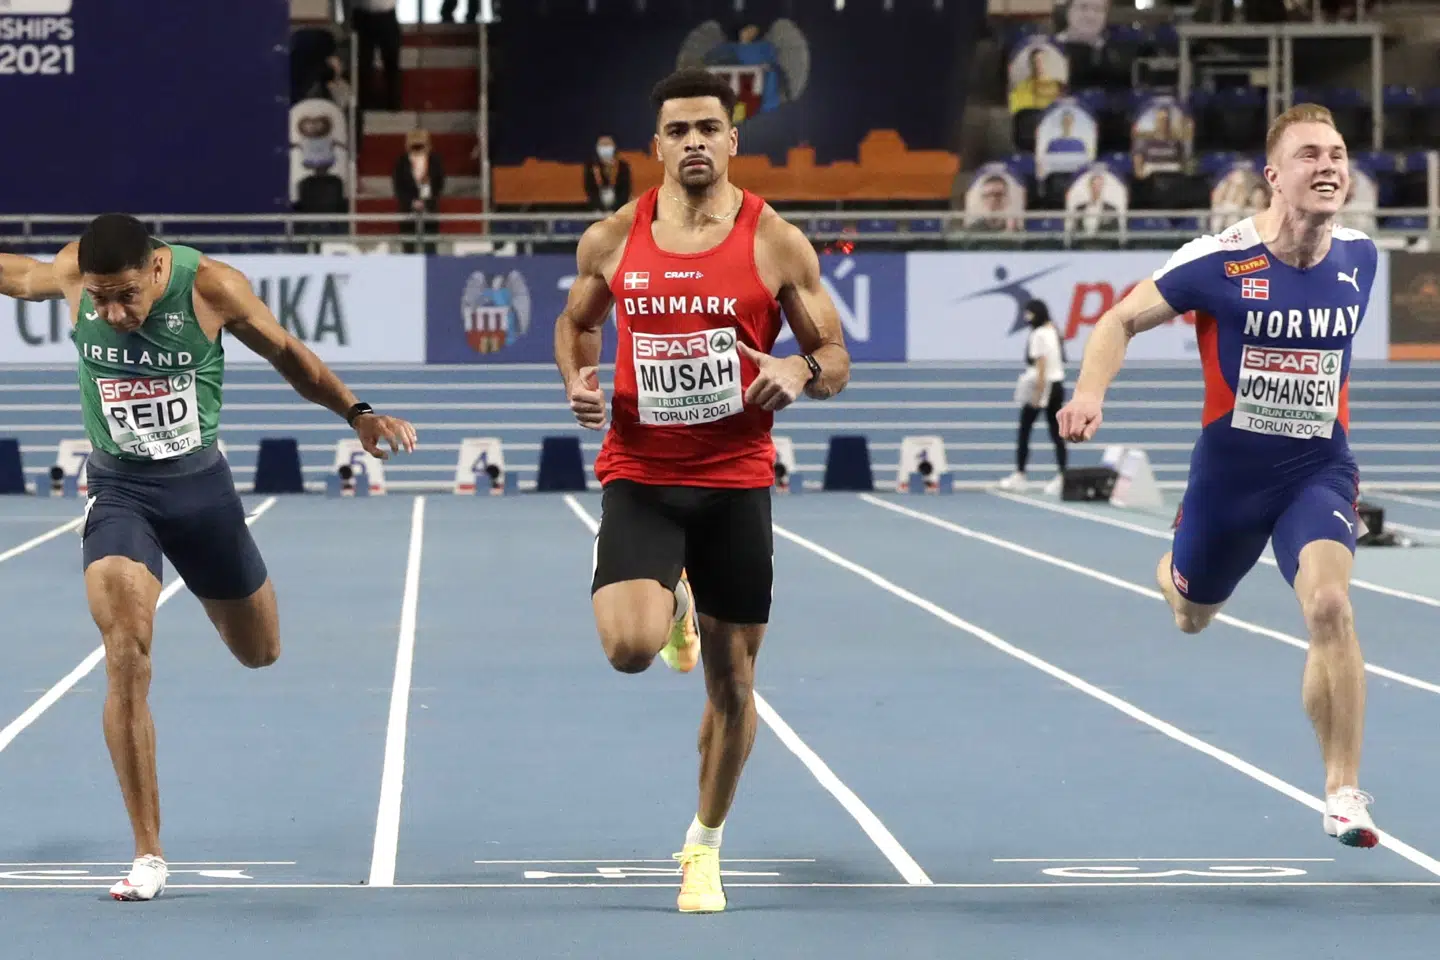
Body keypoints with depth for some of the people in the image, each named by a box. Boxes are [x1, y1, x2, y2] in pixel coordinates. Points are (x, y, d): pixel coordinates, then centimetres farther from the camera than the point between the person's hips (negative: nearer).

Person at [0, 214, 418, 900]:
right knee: (127, 661, -19)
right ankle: (148, 854, -14)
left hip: (200, 483, 1)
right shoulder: (72, 274, -13)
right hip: (118, 490, -1)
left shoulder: (210, 286, -17)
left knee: (259, 652, 16)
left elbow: (287, 353, -1)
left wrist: (356, 413, -4)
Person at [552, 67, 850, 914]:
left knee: (732, 679, 6)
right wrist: (578, 377, -3)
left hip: (736, 480, 0)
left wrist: (801, 372, -21)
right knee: (630, 647, -22)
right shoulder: (613, 239, 0)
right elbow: (576, 320, 19)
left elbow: (836, 360, 2)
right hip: (640, 476, 0)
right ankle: (673, 607, 18)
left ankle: (706, 848, 28)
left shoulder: (777, 243, -3)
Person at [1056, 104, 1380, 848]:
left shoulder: (1359, 257, -7)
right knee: (1192, 615, 23)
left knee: (1329, 605, -25)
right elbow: (1122, 320, -9)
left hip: (1320, 467, 0)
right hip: (1230, 466, 0)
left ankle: (1343, 793, -15)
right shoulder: (1221, 260, -18)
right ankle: (1170, 572, 66)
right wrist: (1089, 393, -26)